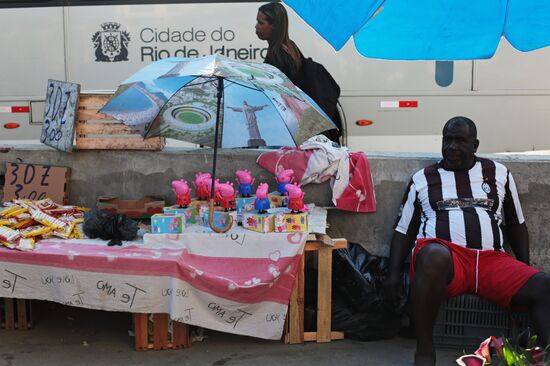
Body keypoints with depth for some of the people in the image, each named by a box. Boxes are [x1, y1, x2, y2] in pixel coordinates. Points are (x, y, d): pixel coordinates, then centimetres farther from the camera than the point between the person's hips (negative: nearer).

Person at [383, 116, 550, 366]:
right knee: (434, 255, -39)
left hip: (492, 260, 3)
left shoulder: (499, 173, 20)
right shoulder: (422, 179, 16)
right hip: (443, 255, -2)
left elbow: (515, 225, 23)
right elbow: (404, 230, 14)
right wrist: (394, 273, 0)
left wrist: (526, 268, 11)